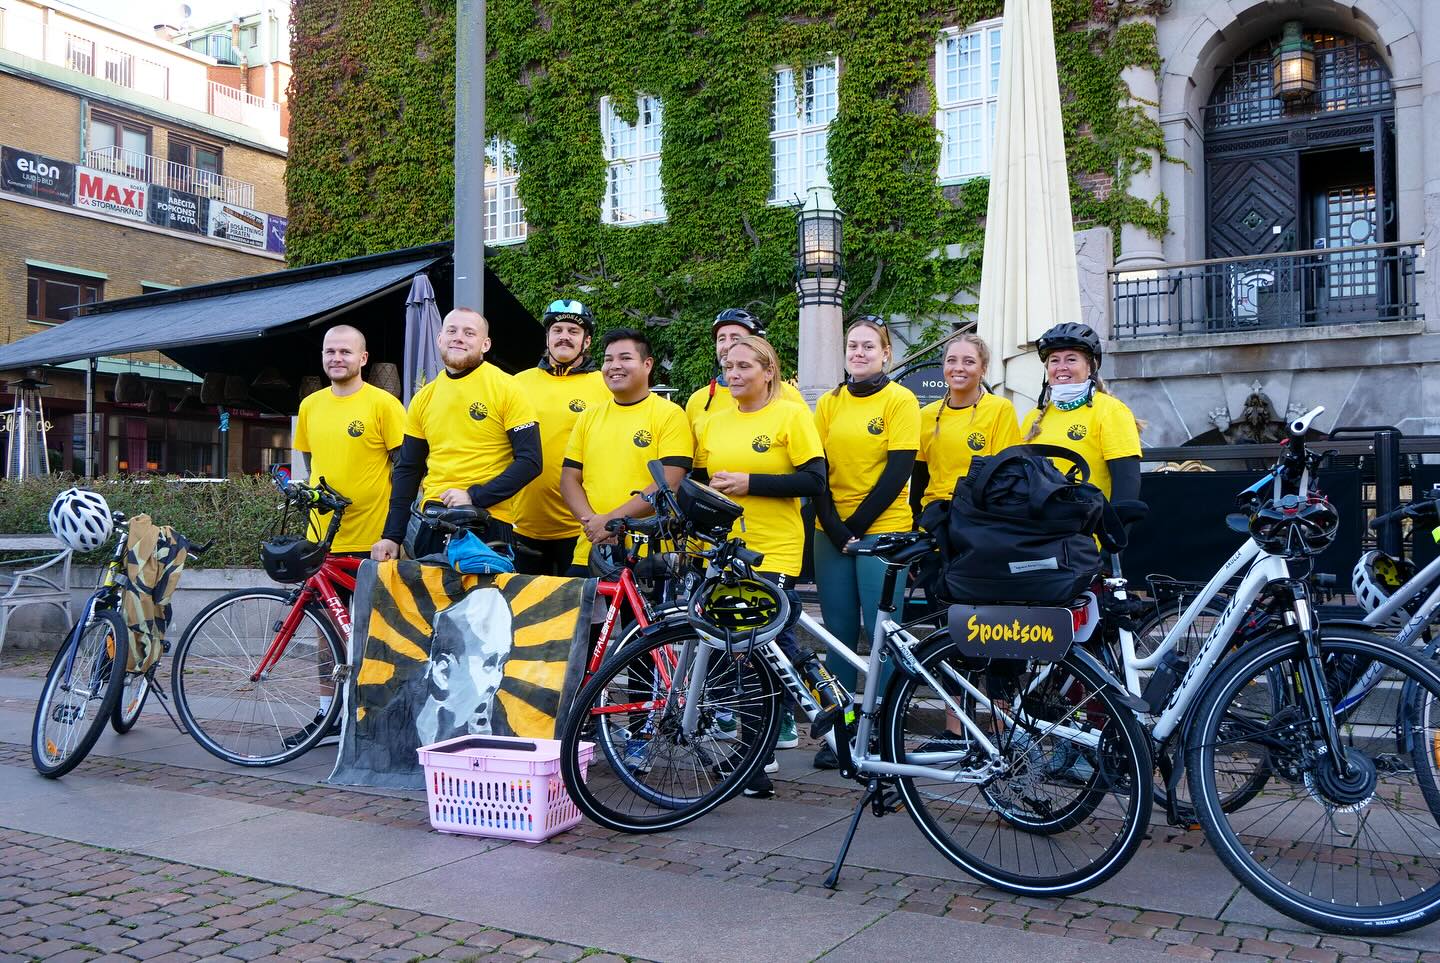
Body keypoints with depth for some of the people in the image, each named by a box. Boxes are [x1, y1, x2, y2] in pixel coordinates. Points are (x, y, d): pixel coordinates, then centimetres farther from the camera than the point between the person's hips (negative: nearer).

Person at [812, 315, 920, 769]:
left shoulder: (900, 400, -1)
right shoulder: (829, 403, 10)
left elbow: (899, 470, -8)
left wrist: (857, 525, -11)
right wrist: (834, 528, -6)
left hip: (881, 531, -4)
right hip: (832, 534, 4)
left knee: (881, 634, -3)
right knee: (839, 634, 7)